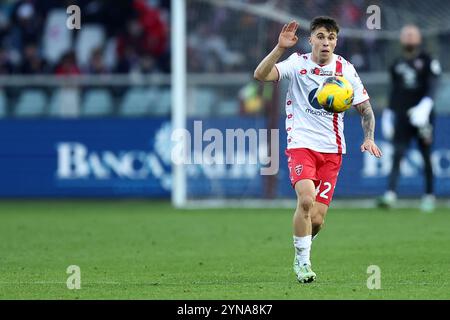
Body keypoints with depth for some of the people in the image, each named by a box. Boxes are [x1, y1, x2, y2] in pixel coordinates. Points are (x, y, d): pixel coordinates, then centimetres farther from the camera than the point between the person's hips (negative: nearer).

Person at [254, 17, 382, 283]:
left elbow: (366, 110, 9)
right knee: (306, 199, -26)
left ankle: (302, 254, 29)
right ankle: (302, 261, -8)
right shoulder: (297, 64, -5)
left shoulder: (345, 69, 2)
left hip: (332, 151, 2)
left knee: (317, 219, -3)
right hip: (301, 144, -2)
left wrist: (369, 138, -7)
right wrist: (280, 48, -33)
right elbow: (260, 75, -20)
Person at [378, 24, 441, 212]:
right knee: (397, 154, -10)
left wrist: (425, 105, -26)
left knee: (426, 156, 6)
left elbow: (432, 86, -11)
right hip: (402, 116, 3)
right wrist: (388, 113, 14)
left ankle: (429, 195, 18)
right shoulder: (397, 64, 13)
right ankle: (390, 194, -21)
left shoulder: (427, 62, 0)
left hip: (422, 116, -3)